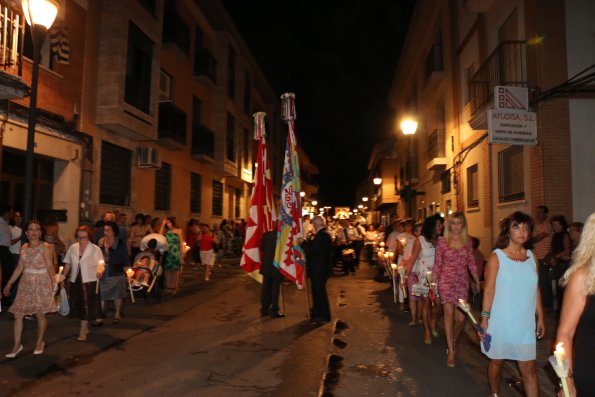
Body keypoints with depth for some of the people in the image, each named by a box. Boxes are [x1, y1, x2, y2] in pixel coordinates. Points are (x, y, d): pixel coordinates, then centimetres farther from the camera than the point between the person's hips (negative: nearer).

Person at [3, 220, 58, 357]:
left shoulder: (44, 247, -8)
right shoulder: (23, 247, 7)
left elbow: (50, 266, -14)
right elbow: (20, 268, 12)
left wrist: (54, 281, -26)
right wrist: (9, 284, 14)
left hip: (41, 283, -5)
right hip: (26, 284, 5)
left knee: (40, 314, 3)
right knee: (18, 314, 4)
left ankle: (40, 342, 21)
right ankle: (17, 345, 16)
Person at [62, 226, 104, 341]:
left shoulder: (95, 249, -9)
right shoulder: (72, 248, 3)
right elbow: (68, 264, 11)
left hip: (89, 281, -4)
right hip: (75, 280, 4)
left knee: (86, 305, -1)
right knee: (77, 305, 12)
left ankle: (82, 332, 8)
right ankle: (85, 327, 30)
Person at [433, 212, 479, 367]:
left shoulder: (467, 241, 7)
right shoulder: (442, 241, 0)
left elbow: (471, 263, 11)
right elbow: (437, 263, 3)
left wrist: (477, 281, 7)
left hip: (463, 282, 3)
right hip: (446, 280, -2)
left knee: (461, 318, 2)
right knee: (449, 313, -13)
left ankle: (453, 342, 31)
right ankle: (451, 351, -5)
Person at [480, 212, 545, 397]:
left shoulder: (531, 256, 4)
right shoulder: (496, 257, -9)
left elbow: (535, 289, 10)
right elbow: (489, 290, -10)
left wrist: (540, 317, 11)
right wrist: (484, 318, -13)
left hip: (525, 323, 3)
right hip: (501, 322, -3)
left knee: (529, 369, 2)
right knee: (497, 362, 14)